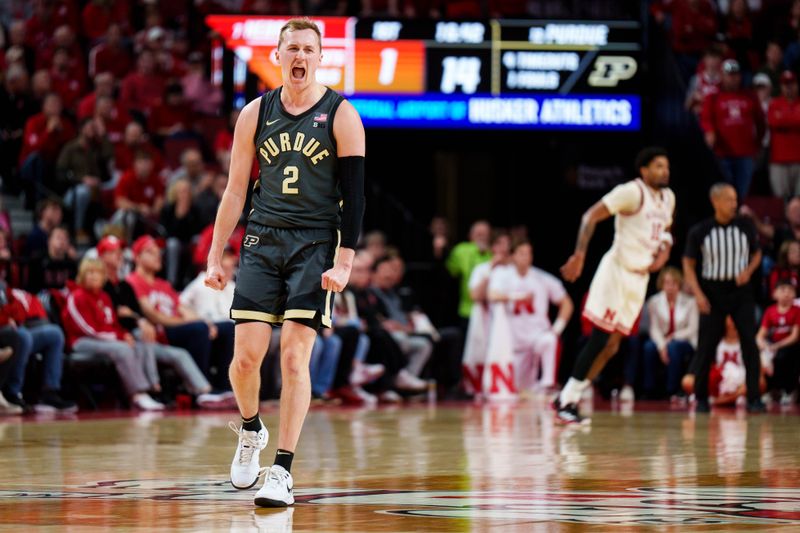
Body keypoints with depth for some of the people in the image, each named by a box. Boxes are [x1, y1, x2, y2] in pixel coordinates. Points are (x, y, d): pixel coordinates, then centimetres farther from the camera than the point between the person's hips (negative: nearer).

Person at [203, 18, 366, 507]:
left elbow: (354, 195, -4)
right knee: (247, 355, -6)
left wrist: (345, 262, -13)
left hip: (315, 246, -3)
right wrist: (215, 258, 7)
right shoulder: (256, 114, 7)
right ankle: (250, 430, 25)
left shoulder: (341, 116, -2)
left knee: (295, 357, -10)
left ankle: (283, 471, -5)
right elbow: (236, 190, 11)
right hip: (263, 241, 3)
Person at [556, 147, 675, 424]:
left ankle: (570, 398, 12)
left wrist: (663, 253, 6)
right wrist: (579, 255, -26)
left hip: (640, 277, 8)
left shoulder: (668, 198, 11)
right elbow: (591, 216, -16)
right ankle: (566, 400, -4)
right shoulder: (632, 192, -13)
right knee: (599, 339, -10)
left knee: (612, 344, 5)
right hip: (617, 271, -8)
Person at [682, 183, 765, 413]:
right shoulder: (699, 231, -6)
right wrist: (698, 294, -10)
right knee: (706, 346, 0)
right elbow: (689, 264, 2)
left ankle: (753, 397, -4)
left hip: (740, 290, 1)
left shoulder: (745, 226, -1)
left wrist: (748, 270, -8)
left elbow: (757, 254, 13)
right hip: (712, 293, -1)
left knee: (750, 342, -9)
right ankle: (700, 398, 15)